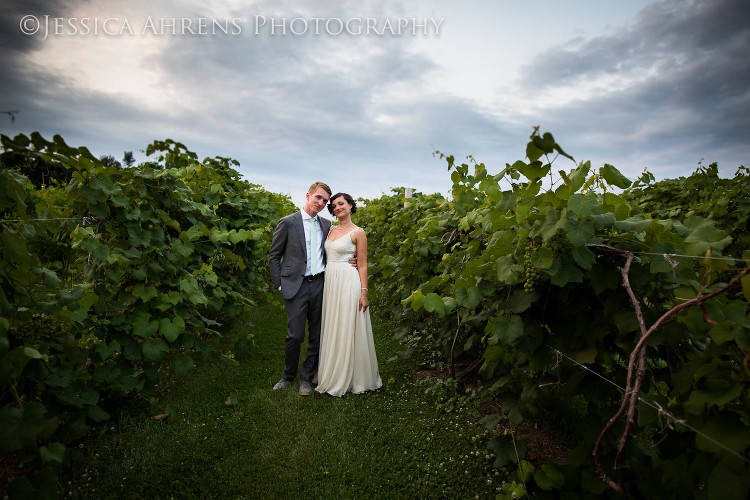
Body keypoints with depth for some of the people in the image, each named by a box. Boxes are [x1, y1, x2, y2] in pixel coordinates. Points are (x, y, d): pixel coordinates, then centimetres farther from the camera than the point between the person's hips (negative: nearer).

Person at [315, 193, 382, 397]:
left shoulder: (358, 232, -4)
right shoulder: (331, 230, 14)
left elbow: (362, 265, -6)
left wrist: (364, 292, -12)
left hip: (348, 282, -6)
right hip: (330, 282, 6)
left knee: (347, 330, 0)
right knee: (332, 329, 11)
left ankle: (349, 379, 14)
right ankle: (333, 376, 25)